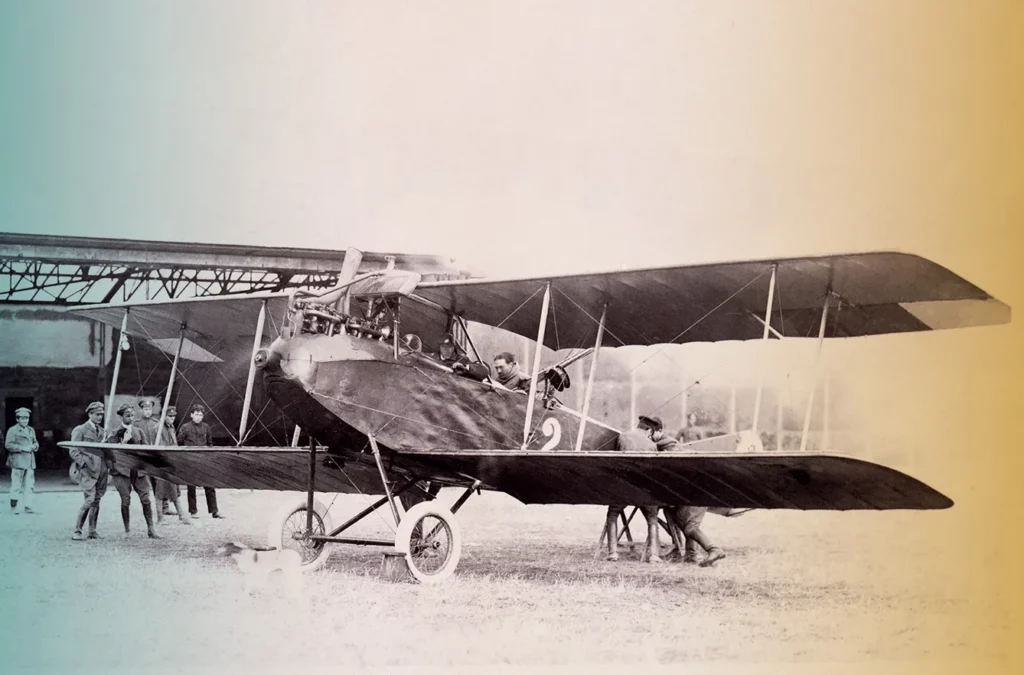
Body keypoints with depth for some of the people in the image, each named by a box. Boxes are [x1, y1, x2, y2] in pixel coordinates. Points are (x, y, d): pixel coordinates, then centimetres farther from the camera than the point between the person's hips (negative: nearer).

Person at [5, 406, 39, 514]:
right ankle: (13, 507, 7)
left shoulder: (31, 430, 17)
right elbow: (8, 445, -10)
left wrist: (33, 446, -1)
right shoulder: (12, 430, -3)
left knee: (29, 485, 3)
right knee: (16, 485, -2)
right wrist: (22, 448, -17)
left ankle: (28, 507, 8)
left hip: (30, 461, 6)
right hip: (18, 461, -6)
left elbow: (36, 443, 23)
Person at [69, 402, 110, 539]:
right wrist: (86, 463, -15)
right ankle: (77, 531, -8)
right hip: (87, 471, -6)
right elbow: (73, 451, -4)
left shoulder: (102, 431, 18)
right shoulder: (80, 430, 1)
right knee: (89, 500, -14)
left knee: (96, 501, 6)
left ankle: (92, 531, 12)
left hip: (101, 471, 6)